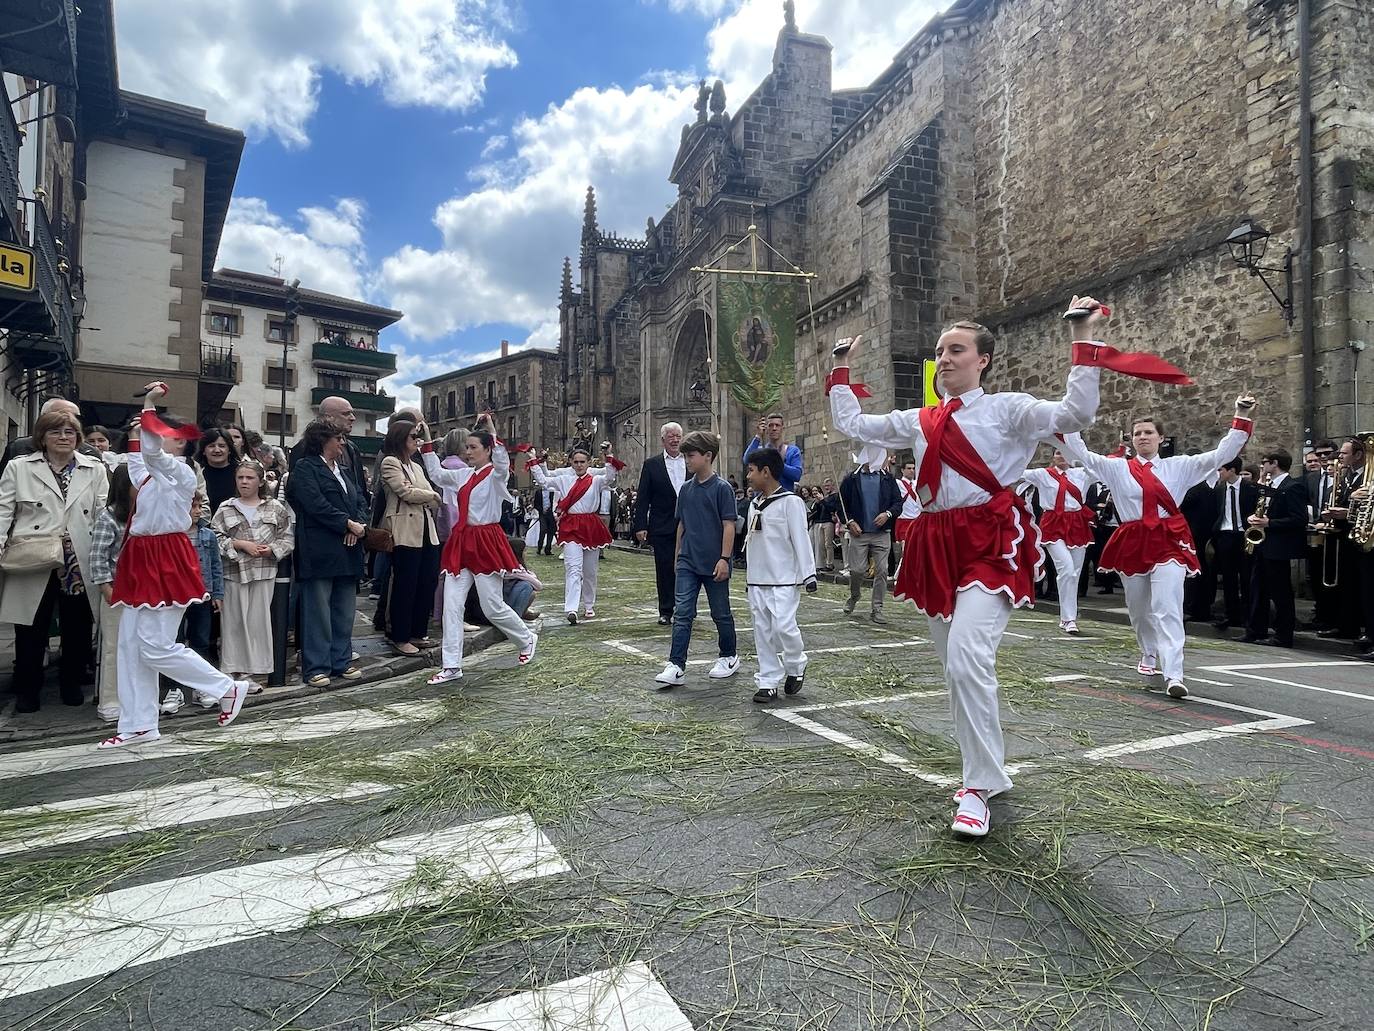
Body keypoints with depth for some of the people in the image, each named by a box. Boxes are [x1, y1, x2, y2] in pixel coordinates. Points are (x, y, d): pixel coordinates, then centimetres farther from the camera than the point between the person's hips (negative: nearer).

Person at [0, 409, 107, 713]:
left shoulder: (95, 469, 7)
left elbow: (105, 513, 1)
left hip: (80, 564, 1)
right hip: (32, 564, 0)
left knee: (77, 629, 9)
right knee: (31, 630, 8)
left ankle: (72, 684, 26)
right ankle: (27, 690, 23)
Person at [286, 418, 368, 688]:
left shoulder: (343, 471, 21)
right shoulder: (305, 468, -2)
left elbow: (361, 502, 15)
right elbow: (316, 504, -14)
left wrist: (357, 525, -4)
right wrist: (348, 524, -12)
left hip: (347, 551, 7)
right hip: (319, 551, -7)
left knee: (344, 611, 10)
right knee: (318, 611, -2)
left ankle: (341, 662, 19)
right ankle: (316, 668, 4)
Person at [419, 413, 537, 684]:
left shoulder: (496, 475, -6)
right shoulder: (464, 474, 13)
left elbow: (502, 461, -28)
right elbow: (436, 473, 23)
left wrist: (492, 432, -33)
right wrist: (427, 441, 18)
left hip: (486, 542, -6)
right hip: (461, 541, 7)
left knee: (493, 607, -1)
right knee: (451, 605, 0)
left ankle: (527, 639, 26)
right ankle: (451, 665, 6)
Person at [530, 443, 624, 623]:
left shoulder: (596, 480, 4)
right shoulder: (564, 479, 10)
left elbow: (609, 477, -15)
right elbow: (542, 480, 11)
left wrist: (609, 457, -22)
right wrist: (539, 461, 7)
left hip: (591, 526, 1)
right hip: (570, 527, 0)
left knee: (589, 570, 11)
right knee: (573, 568, -14)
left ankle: (589, 606, 27)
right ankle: (571, 609, -23)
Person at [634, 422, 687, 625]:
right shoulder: (651, 465, 4)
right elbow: (642, 498, 1)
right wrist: (640, 526, -6)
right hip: (662, 528, -1)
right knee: (664, 570, 4)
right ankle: (666, 612, 14)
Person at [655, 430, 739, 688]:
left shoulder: (722, 488, -9)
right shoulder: (686, 488, 8)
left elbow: (729, 525, -12)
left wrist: (724, 558, -16)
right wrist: (678, 555, 16)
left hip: (714, 564, -5)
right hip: (688, 562, 5)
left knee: (721, 613, 10)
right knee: (682, 613, -3)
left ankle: (729, 657, 29)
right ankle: (676, 667, -3)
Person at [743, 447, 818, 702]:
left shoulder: (790, 502, -9)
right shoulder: (754, 505, 13)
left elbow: (801, 539, -11)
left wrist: (808, 575, -13)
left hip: (784, 580, -7)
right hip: (757, 581, 7)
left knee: (783, 626, -13)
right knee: (763, 631, 6)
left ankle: (796, 666, 14)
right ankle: (768, 682, 13)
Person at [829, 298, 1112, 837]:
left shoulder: (1005, 408, 1)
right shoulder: (918, 422, 14)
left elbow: (1074, 415, -12)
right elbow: (851, 424, 20)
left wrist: (1083, 343, -15)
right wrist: (842, 368, 23)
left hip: (990, 544, -6)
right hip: (936, 547, 6)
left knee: (968, 661, -20)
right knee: (956, 667, 11)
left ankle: (978, 789, -5)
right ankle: (986, 772, 28)